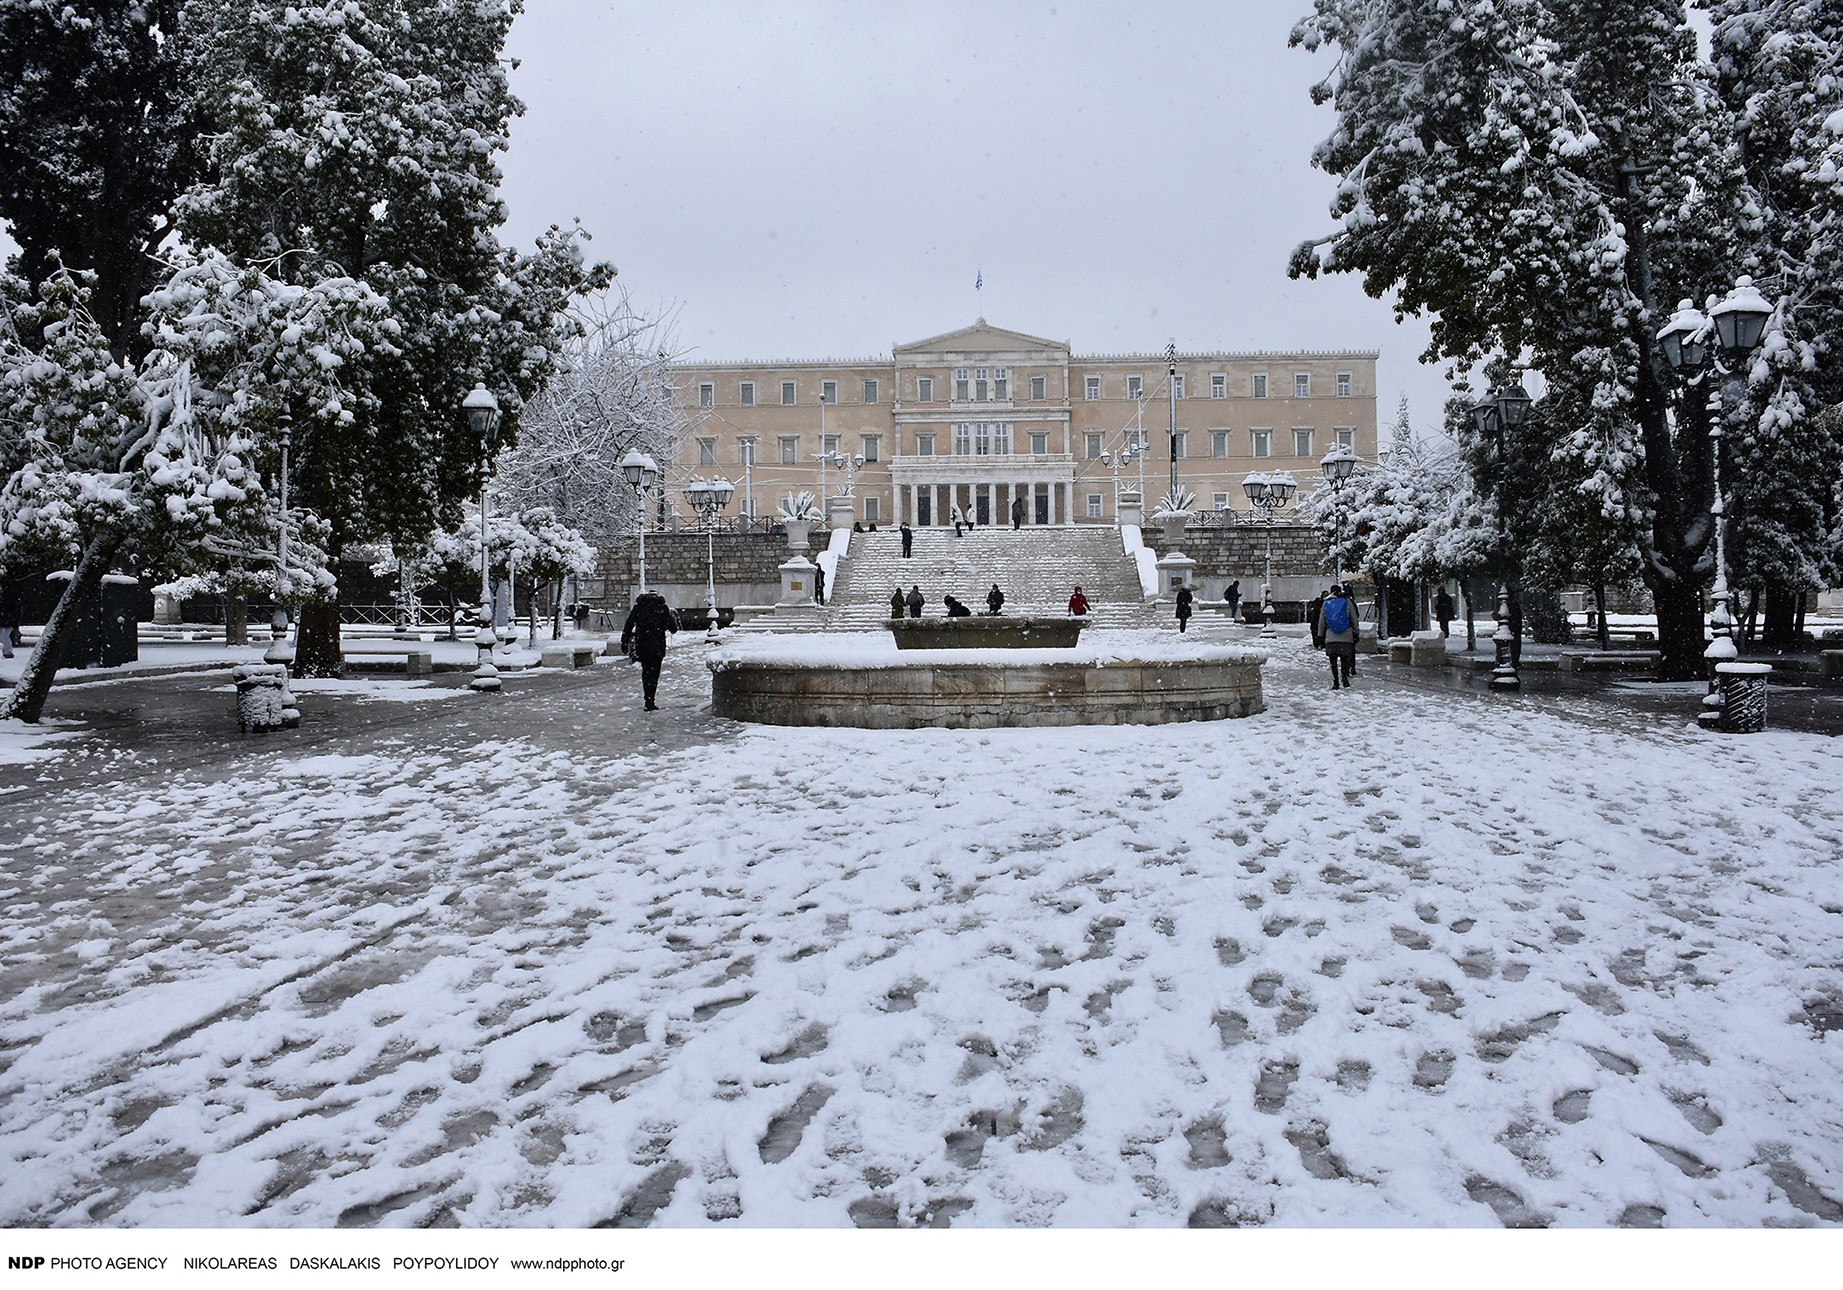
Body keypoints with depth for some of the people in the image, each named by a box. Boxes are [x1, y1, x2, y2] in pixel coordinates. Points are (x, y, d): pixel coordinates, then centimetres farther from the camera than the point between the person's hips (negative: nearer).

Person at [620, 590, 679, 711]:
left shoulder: (638, 607, 5)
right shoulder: (663, 608, -1)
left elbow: (628, 626, 1)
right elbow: (673, 628, -4)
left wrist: (624, 642, 4)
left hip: (641, 645, 3)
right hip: (657, 646, -2)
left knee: (645, 671, 17)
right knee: (654, 673, -1)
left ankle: (648, 700, 19)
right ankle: (650, 702, -9)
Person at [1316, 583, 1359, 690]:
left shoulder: (1326, 603, 5)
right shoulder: (1348, 602, 1)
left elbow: (1321, 621, 8)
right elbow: (1354, 620, 4)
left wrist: (1320, 636, 15)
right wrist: (1356, 633, 12)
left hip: (1331, 638, 1)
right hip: (1346, 637, -1)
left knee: (1333, 661, 5)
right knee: (1345, 659, 5)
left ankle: (1335, 683, 3)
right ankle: (1344, 677, -15)